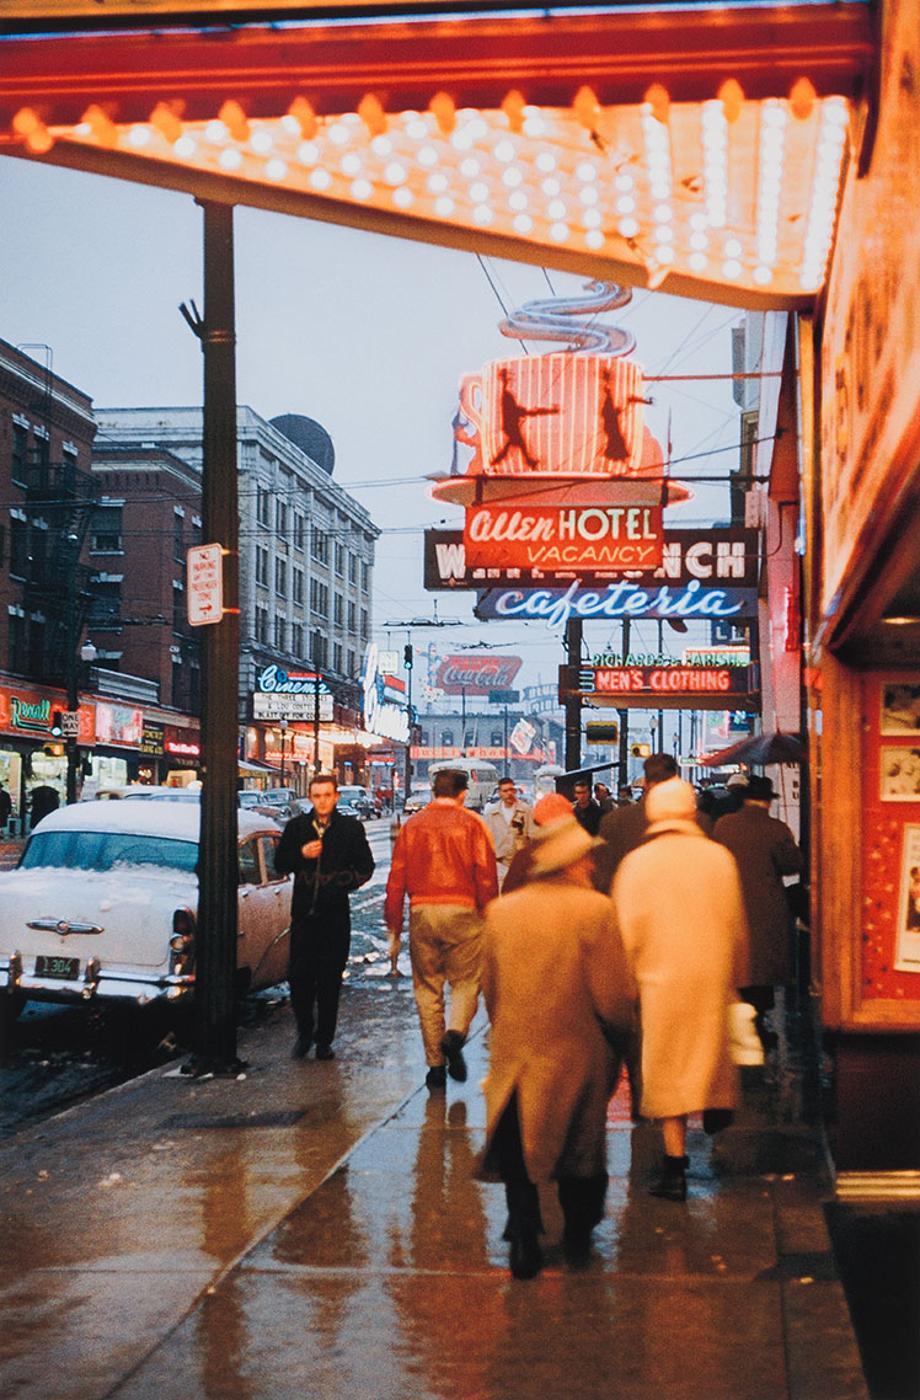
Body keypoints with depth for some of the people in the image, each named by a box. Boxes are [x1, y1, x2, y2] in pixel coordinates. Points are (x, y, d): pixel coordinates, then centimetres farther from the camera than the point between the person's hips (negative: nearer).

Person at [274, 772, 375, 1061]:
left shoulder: (351, 828, 2)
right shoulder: (296, 827, 7)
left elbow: (366, 867, 6)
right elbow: (280, 864, 11)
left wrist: (345, 883, -11)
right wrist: (301, 855, -8)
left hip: (335, 915, -1)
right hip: (303, 913, 1)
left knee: (330, 980, 3)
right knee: (299, 976, -1)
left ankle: (324, 1040, 12)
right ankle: (304, 1032, 18)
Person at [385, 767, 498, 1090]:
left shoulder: (412, 826, 9)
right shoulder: (471, 824, 1)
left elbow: (396, 881, 8)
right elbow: (486, 875, -5)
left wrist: (394, 930, 12)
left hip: (422, 914, 2)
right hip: (462, 911, -2)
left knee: (427, 988, 10)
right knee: (465, 981, 10)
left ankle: (435, 1064, 11)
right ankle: (455, 1034, -17)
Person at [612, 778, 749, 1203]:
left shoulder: (637, 862, -7)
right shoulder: (719, 857, -1)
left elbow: (627, 933, -6)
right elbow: (736, 926, 6)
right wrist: (736, 977, 19)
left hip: (659, 980, -1)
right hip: (712, 978, 2)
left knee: (667, 1072, 4)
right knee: (708, 1052, 22)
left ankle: (675, 1164, 6)